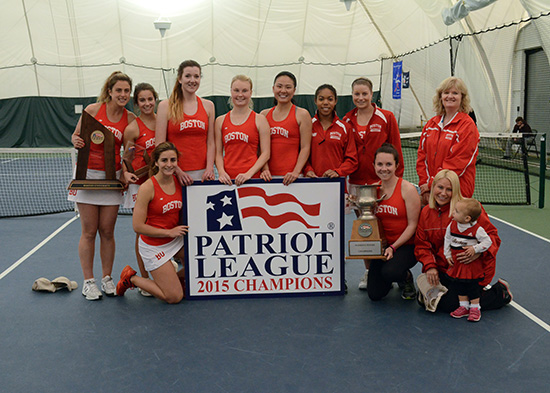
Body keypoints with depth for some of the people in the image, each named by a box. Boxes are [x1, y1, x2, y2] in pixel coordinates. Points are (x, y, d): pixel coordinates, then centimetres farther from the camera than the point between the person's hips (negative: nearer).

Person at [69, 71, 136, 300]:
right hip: (88, 174, -2)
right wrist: (76, 141, -18)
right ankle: (88, 282, 12)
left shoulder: (130, 119, 2)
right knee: (89, 232, 2)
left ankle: (107, 279, 20)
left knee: (107, 231, 7)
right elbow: (76, 135, 5)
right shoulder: (93, 109, -4)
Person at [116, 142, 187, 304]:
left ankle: (173, 277, 16)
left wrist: (185, 228, -2)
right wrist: (169, 232, -17)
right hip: (154, 246, -6)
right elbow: (138, 226, -19)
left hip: (177, 240, 6)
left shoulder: (179, 182, -1)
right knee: (175, 297, -5)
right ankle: (132, 278, 15)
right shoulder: (147, 188, -19)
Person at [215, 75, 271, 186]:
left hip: (252, 178, -2)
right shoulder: (221, 121, 11)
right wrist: (221, 172, -7)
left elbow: (265, 153, -1)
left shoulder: (260, 119, 4)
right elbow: (218, 153, 10)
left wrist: (248, 174, -11)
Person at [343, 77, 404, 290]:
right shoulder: (347, 121, 7)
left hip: (382, 182, -3)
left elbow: (395, 151, -1)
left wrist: (396, 180, -4)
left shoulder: (386, 118, -2)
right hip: (357, 182, 3)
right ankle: (368, 271, 21)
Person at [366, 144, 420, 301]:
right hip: (382, 245, 4)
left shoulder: (408, 189, -11)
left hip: (406, 245, -4)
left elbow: (412, 225, -12)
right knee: (375, 294, -6)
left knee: (389, 272, -33)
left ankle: (407, 278, 5)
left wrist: (393, 247, -20)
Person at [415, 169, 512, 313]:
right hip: (444, 269, 3)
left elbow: (491, 234, -10)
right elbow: (421, 244, 6)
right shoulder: (426, 213, 3)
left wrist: (479, 252, -28)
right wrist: (430, 266, -10)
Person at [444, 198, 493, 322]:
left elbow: (487, 241, -10)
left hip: (471, 263, -5)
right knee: (459, 286, 12)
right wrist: (448, 255, 7)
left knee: (472, 286, 3)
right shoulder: (452, 226, -4)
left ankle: (475, 308, 19)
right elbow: (447, 240, 9)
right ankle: (464, 307, 26)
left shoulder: (477, 229, -18)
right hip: (456, 263, 5)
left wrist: (475, 249, -20)